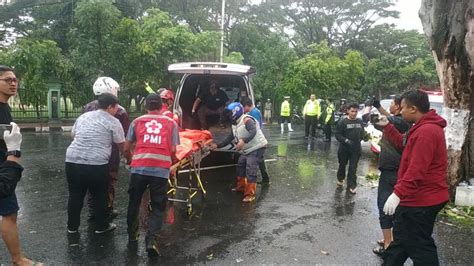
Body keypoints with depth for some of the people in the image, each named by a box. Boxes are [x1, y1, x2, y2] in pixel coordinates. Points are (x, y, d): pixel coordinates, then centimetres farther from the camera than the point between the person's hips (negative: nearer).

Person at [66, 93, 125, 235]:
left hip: (73, 160, 5)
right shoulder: (113, 122, 1)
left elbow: (73, 135, 31)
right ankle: (101, 226, 24)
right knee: (100, 197, 12)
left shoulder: (83, 116, 18)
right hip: (97, 164, -5)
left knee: (75, 195, 18)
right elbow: (122, 146, 5)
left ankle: (72, 226, 30)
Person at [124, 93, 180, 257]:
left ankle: (132, 235, 35)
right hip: (161, 170, -1)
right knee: (158, 207, 10)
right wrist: (171, 163, 26)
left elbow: (126, 148, 15)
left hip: (139, 168, 1)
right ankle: (151, 240, -6)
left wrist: (130, 160, 35)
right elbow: (173, 150, 5)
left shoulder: (137, 122, 15)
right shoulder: (171, 123, 13)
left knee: (134, 202, 23)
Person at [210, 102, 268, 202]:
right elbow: (230, 138, 17)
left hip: (257, 148, -11)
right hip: (246, 150, 11)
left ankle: (250, 194, -11)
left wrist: (243, 141, -47)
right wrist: (218, 145, 12)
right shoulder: (235, 124, 13)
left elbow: (253, 132, -35)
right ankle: (241, 187, 39)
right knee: (240, 166, 20)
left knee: (250, 170, -16)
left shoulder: (246, 120, -18)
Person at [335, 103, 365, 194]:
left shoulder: (360, 121, 2)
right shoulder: (343, 122, -11)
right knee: (342, 165, 17)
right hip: (344, 148, -2)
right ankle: (340, 179, 40)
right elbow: (337, 134, -12)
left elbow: (362, 133, 16)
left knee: (353, 168, 3)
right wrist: (345, 140, -24)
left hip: (356, 149, 2)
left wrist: (360, 139, 4)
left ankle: (351, 185, 12)